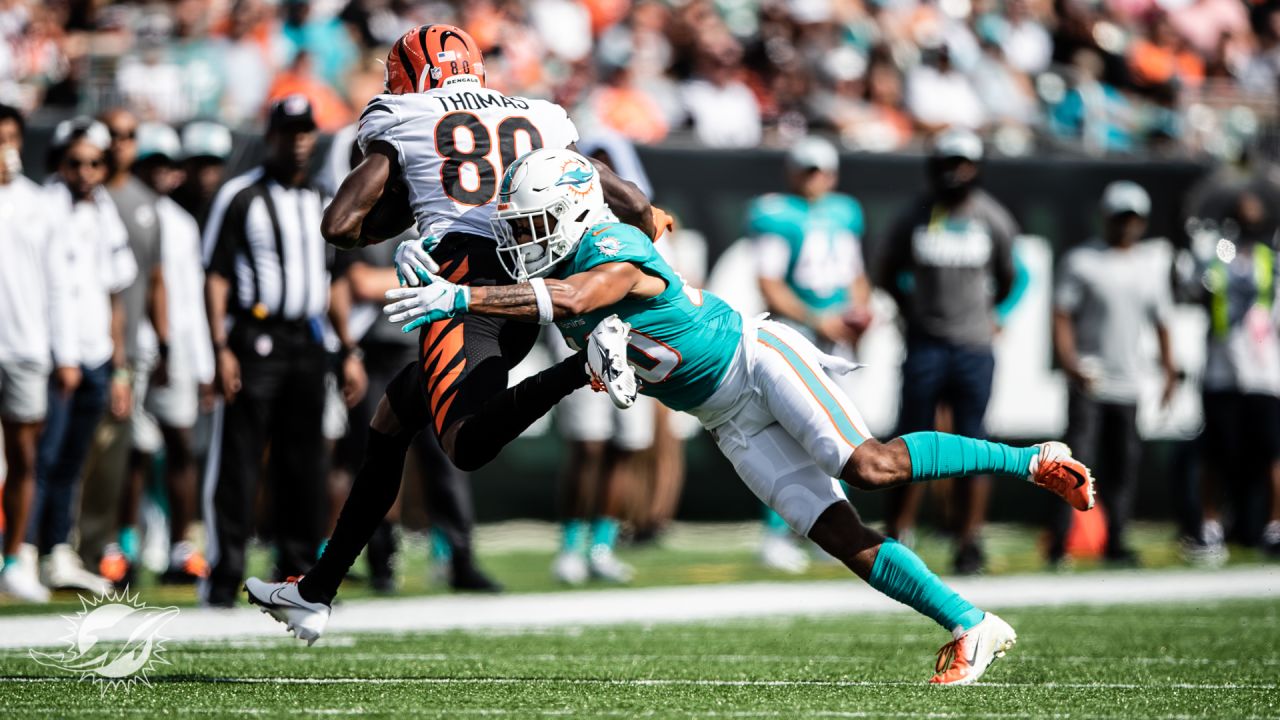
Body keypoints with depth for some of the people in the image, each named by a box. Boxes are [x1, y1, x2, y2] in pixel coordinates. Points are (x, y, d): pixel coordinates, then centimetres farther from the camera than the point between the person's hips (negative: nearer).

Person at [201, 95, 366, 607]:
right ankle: (223, 574, -6)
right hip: (254, 339, -6)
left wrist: (349, 351, 14)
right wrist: (221, 349, -15)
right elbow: (216, 276, -6)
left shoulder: (320, 202, 16)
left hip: (307, 343, 6)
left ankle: (297, 570, 14)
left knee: (304, 465, 7)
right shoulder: (241, 196, -2)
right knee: (239, 463, -7)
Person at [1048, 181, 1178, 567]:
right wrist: (1070, 365, -19)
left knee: (1124, 463, 6)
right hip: (1089, 381, -5)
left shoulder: (1152, 263, 11)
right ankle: (1059, 544, -9)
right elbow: (1062, 316, -7)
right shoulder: (1082, 261, -4)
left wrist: (1169, 368, 12)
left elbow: (1161, 320, 18)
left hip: (1129, 383, 5)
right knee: (1078, 458, -11)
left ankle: (1115, 541, 15)